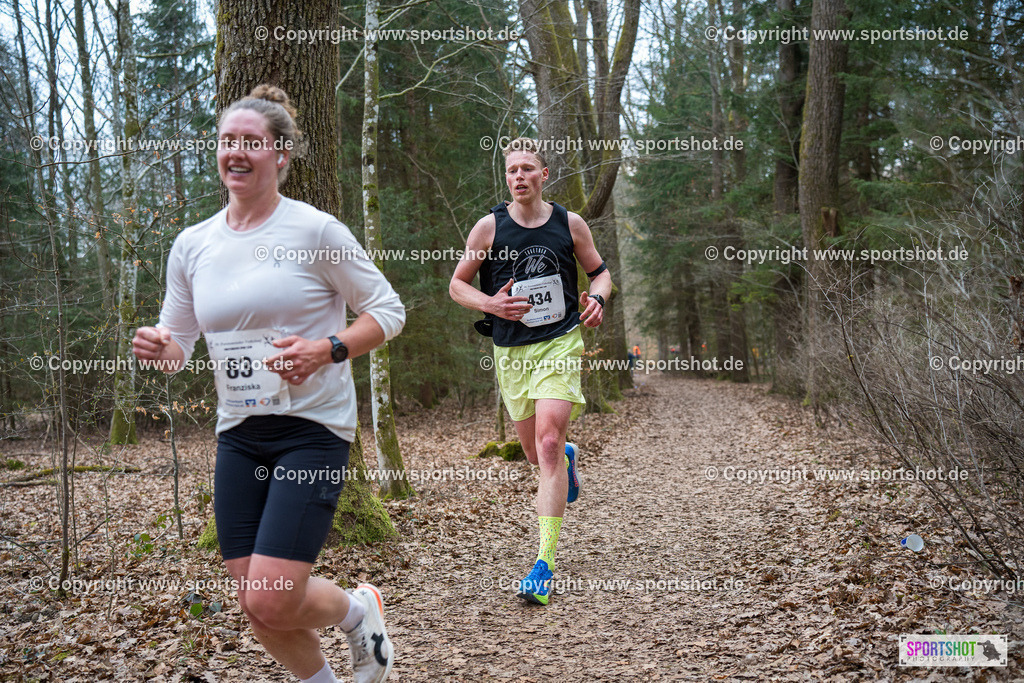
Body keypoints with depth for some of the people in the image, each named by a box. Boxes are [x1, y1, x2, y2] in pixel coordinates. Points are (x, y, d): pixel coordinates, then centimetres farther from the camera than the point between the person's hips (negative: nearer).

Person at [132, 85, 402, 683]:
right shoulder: (192, 245, 7)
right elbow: (179, 341, 14)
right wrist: (158, 347, -9)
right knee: (257, 606, 7)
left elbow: (389, 312, -3)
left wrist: (327, 351, -19)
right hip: (239, 433, 5)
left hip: (313, 428, -5)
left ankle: (359, 609, 19)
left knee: (272, 599, -13)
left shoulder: (316, 230, -8)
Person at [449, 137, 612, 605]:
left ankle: (544, 565, -15)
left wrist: (597, 298, -8)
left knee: (548, 443, -17)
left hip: (560, 343, -2)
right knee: (536, 453, 11)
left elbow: (600, 271, 15)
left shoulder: (570, 224, 1)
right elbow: (457, 284, 5)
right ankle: (568, 457, 53)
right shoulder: (489, 227, 0)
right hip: (510, 351, 2)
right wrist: (491, 304, -15)